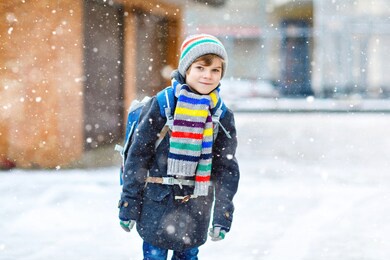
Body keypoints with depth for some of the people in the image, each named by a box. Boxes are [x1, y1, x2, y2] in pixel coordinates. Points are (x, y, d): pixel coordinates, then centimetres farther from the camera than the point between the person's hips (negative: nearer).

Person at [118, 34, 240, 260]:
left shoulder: (223, 116, 2)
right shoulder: (161, 105, -7)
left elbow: (226, 168, 6)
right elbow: (138, 156, -4)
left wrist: (223, 215, 1)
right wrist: (128, 205, -5)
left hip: (196, 208, 3)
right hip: (158, 202, -3)